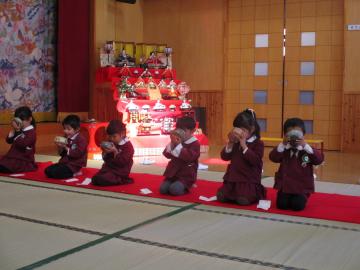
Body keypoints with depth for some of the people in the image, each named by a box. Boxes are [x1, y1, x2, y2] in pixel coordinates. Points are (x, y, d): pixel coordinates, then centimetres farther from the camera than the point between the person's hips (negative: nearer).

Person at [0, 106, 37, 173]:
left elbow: (22, 144, -25)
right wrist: (13, 130, -2)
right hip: (13, 157, 9)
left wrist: (17, 131, -21)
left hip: (24, 161, -9)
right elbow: (9, 141, 12)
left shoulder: (31, 132, -12)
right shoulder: (19, 130, 15)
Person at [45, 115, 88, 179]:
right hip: (64, 162, 9)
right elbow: (62, 154, 16)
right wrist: (60, 148, -6)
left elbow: (78, 153, -23)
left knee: (54, 172, -24)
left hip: (74, 165, -9)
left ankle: (74, 173, -5)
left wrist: (66, 148, -24)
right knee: (48, 170, -1)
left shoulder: (81, 139, -12)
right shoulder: (67, 138, 11)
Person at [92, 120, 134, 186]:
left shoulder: (127, 146, -12)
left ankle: (120, 180, -7)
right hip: (109, 168, 9)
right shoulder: (111, 143, 11)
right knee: (95, 179, -6)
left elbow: (122, 162, -20)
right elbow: (106, 159, 12)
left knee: (99, 180, -23)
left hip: (119, 172, -9)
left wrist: (115, 152, -27)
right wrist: (106, 153, -8)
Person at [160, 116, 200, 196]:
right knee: (163, 189, -11)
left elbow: (188, 157, -25)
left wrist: (178, 145, -29)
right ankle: (181, 185, 13)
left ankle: (186, 187, 4)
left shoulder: (195, 144, -8)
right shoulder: (177, 142, 9)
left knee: (174, 190, -27)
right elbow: (167, 155, 2)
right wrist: (171, 144, -14)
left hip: (186, 176, -6)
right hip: (173, 173, 6)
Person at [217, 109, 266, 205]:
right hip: (233, 178, 5)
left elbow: (255, 161, -22)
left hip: (249, 180, -5)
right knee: (221, 197, -6)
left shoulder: (258, 143, -7)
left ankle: (256, 193, 7)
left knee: (243, 200, -23)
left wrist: (244, 146, -24)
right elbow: (224, 157, 3)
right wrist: (230, 143, -11)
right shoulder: (235, 142, 9)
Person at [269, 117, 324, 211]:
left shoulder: (307, 150, -2)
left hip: (302, 187, -1)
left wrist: (305, 146, -27)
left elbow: (319, 159, -18)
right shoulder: (284, 149, 1)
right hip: (285, 185, 1)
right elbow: (273, 157, -15)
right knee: (281, 204, -15)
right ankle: (288, 197, 19)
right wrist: (282, 144, -26)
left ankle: (301, 198, 15)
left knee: (298, 205, -19)